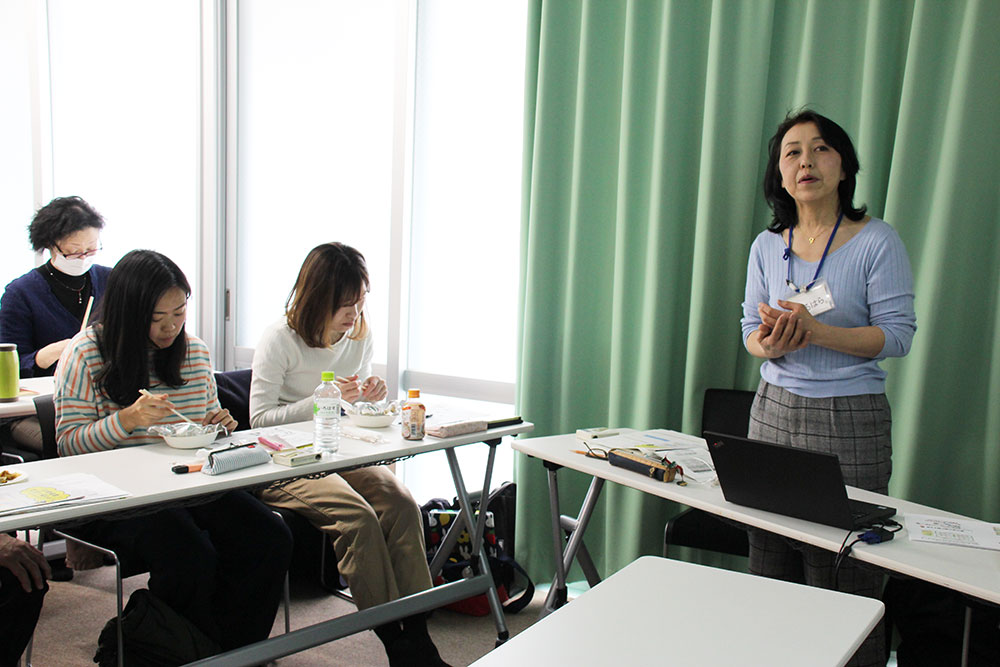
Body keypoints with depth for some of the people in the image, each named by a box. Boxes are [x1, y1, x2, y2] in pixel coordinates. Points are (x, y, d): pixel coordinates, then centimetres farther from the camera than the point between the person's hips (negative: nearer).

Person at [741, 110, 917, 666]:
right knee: (771, 566, 7)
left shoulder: (877, 241, -5)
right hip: (775, 411, 4)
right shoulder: (767, 246, 7)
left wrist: (816, 331, -22)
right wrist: (769, 342, -14)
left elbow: (897, 334, -8)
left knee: (844, 572, -2)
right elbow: (751, 331, 10)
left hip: (851, 418, -4)